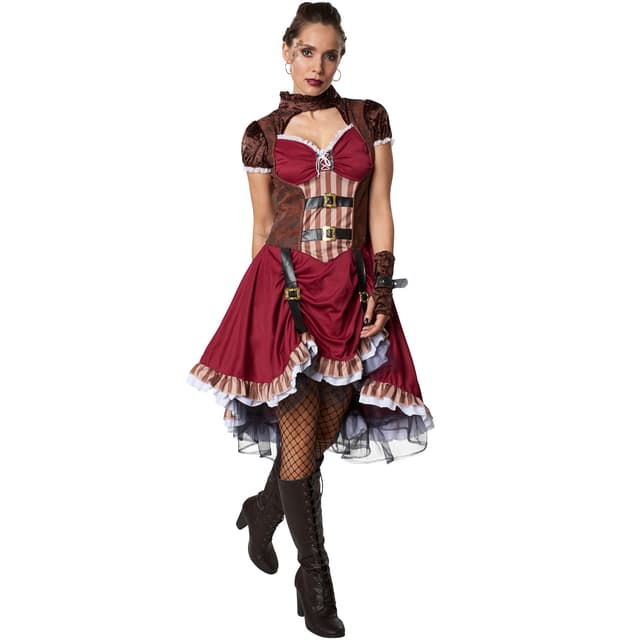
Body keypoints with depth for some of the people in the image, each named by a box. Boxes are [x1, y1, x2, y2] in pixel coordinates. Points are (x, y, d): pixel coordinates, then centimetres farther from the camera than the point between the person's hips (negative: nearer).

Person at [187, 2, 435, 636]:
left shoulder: (370, 120, 7)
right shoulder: (262, 136, 5)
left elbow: (380, 210, 4)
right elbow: (262, 228, 9)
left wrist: (380, 289, -5)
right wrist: (263, 301, 11)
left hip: (352, 292, 2)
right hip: (285, 290, -2)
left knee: (325, 429, 8)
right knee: (299, 434, -4)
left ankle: (262, 511, 37)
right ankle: (315, 579, 8)